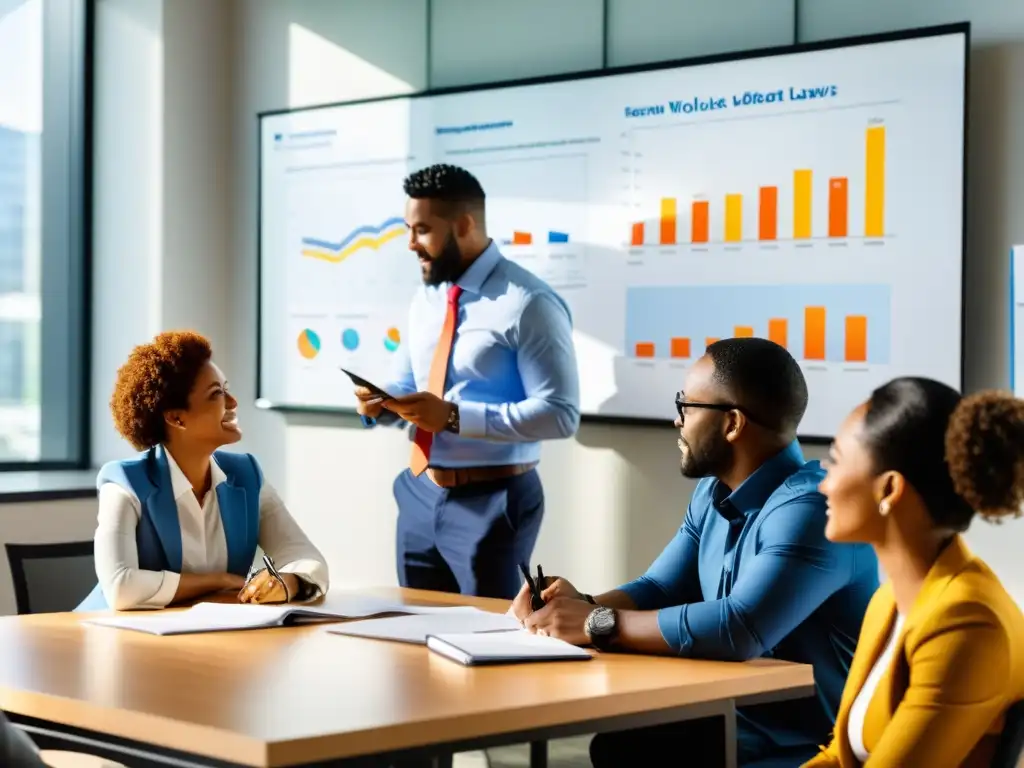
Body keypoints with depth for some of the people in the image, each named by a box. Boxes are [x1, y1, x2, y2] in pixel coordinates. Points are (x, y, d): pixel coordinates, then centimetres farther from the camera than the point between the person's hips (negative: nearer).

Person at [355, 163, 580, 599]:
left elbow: (560, 414, -21)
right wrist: (380, 404, -5)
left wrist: (454, 417, -25)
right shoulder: (426, 298, 9)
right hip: (420, 495, 7)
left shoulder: (527, 304, -15)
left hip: (491, 502, -7)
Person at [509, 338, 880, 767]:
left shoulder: (810, 509, -24)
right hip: (730, 724, 8)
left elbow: (738, 628, -35)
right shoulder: (714, 492, 7)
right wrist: (583, 606, -10)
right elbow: (659, 591, 11)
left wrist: (600, 624, -24)